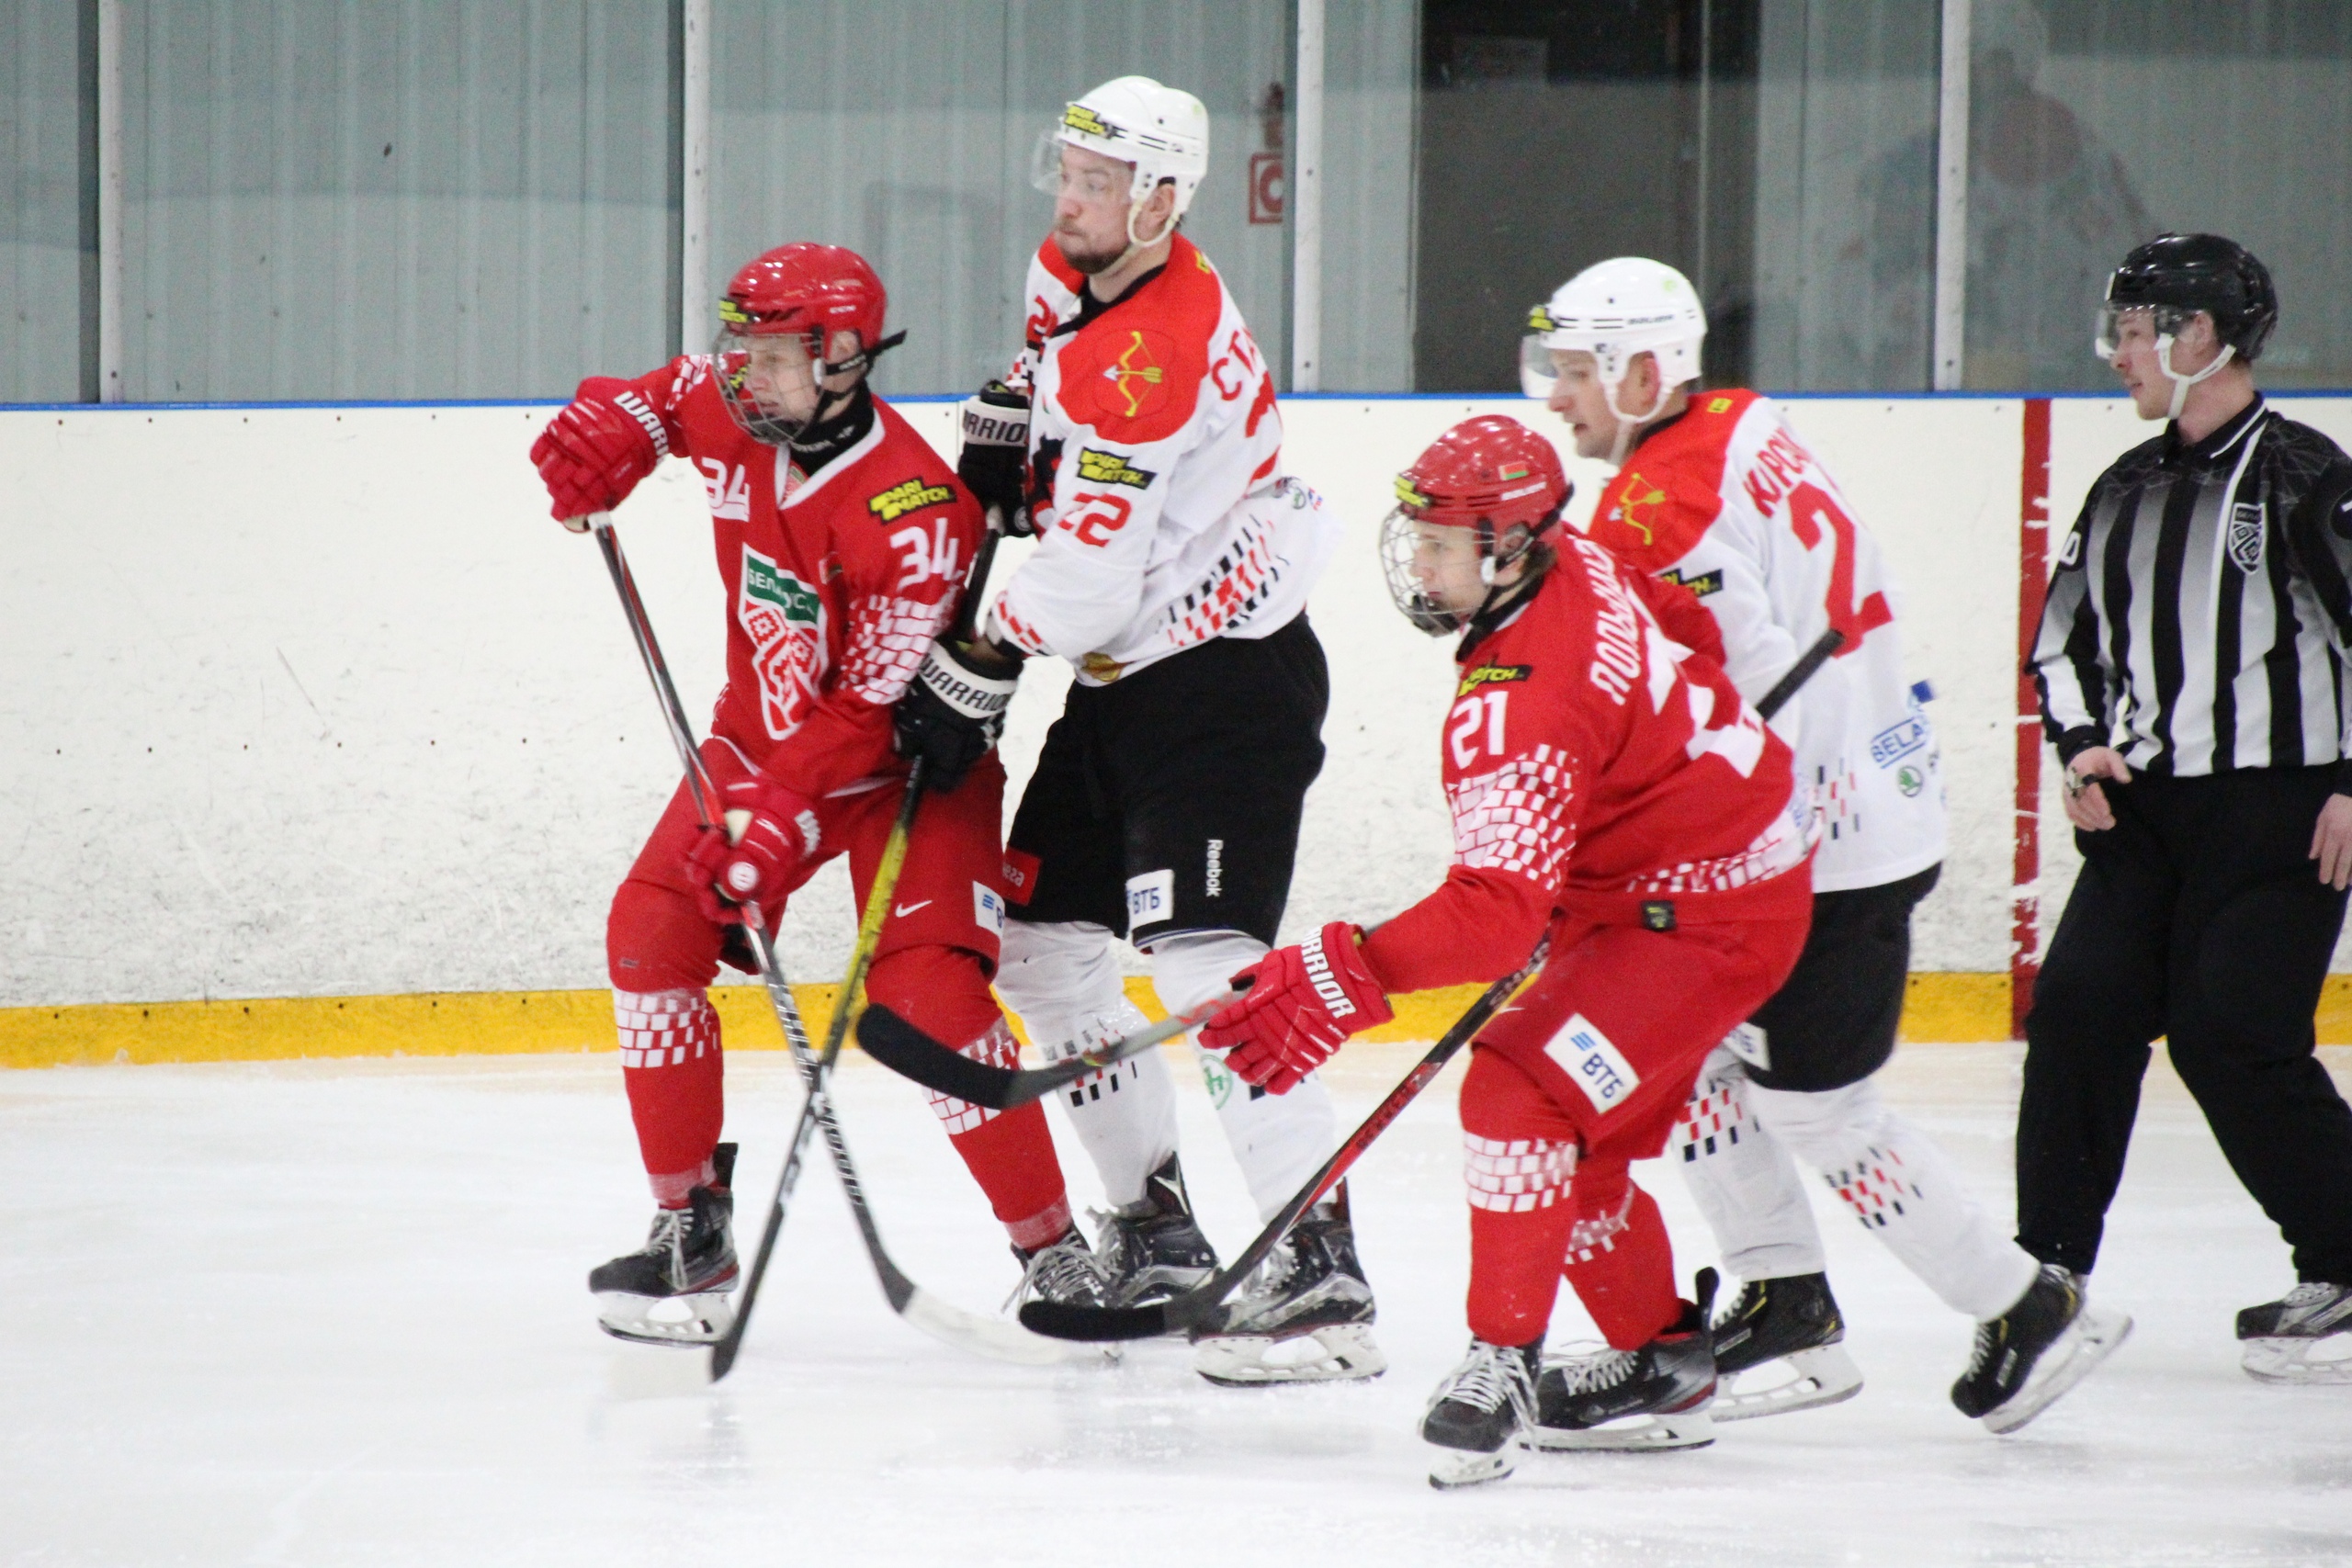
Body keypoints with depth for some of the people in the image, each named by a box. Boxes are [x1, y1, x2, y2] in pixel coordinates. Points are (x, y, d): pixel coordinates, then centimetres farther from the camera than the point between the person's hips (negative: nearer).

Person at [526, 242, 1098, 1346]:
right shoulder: (731, 419, -9)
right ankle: (692, 1227, 2)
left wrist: (784, 816, -33)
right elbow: (668, 397, 17)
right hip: (764, 733, 7)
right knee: (653, 928, -8)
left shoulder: (910, 516, -29)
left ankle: (1054, 1253, -10)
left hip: (904, 759, -7)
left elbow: (878, 706, -27)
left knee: (925, 988, -21)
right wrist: (606, 433, -4)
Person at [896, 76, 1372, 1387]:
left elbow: (1083, 587, -27)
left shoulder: (1151, 362, -25)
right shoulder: (1079, 273, 6)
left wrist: (967, 674, -12)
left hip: (1228, 678, -11)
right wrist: (1005, 425, 14)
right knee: (1042, 937, 14)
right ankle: (1158, 1229, 24)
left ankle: (1322, 1276, -26)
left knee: (1204, 963, -21)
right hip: (1127, 686, 11)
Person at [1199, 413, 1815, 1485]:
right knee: (1573, 1132, 15)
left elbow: (1498, 911, -37)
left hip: (1707, 913, -11)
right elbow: (1690, 632, 17)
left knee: (1523, 1094, -21)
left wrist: (1343, 981, -43)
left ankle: (1503, 1359, -18)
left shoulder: (1520, 710, -31)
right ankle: (1663, 1366, 26)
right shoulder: (1579, 569, -3)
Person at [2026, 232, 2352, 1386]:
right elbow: (2065, 633, 24)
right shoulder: (2128, 492, 14)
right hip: (2143, 811, 7)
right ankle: (2050, 1268, 2)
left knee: (2235, 1041, -13)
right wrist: (2081, 745, 6)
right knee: (2078, 1015, -5)